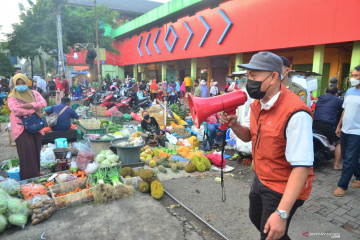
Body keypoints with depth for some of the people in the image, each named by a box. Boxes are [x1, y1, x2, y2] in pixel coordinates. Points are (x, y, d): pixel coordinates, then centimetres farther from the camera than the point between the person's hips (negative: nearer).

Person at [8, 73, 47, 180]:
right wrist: (34, 110, -12)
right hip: (21, 126, -3)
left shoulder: (34, 93, 10)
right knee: (27, 150, -9)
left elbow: (43, 103, -5)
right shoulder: (12, 97, 0)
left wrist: (30, 105, -18)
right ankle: (28, 178, -1)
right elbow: (16, 111, -16)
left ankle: (36, 174, 18)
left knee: (36, 150, 5)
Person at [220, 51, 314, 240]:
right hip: (260, 179, 9)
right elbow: (248, 136, 10)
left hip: (283, 189, -8)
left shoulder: (295, 113, -29)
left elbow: (302, 166, -31)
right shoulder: (257, 104, -2)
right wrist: (234, 125, -12)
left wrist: (282, 213, -33)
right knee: (256, 219, 27)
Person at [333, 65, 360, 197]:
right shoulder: (349, 91, 9)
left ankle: (342, 186, 10)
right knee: (346, 157, 17)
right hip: (345, 130, 7)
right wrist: (339, 126, 17)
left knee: (349, 160, -1)